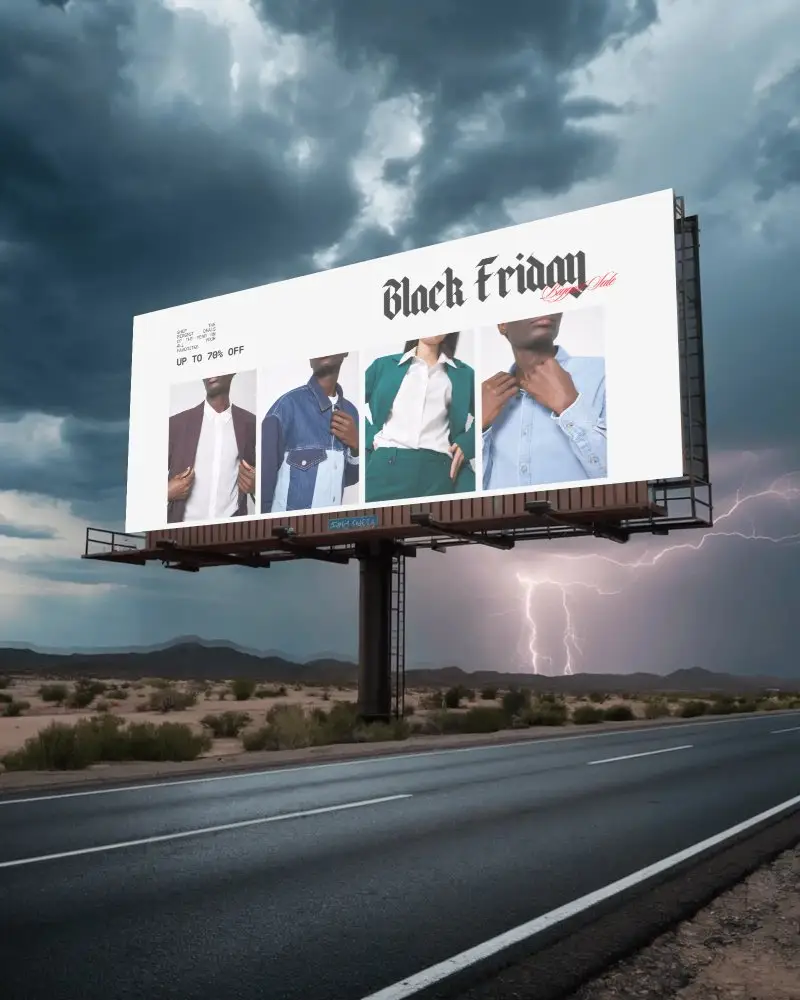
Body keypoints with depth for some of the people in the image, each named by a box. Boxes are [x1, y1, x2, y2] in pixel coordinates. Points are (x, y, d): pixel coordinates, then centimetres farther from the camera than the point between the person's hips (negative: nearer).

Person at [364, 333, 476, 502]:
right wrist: (370, 437, 3)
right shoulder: (384, 365, 17)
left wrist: (466, 444, 4)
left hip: (438, 470, 1)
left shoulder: (463, 373, 20)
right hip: (387, 467, 0)